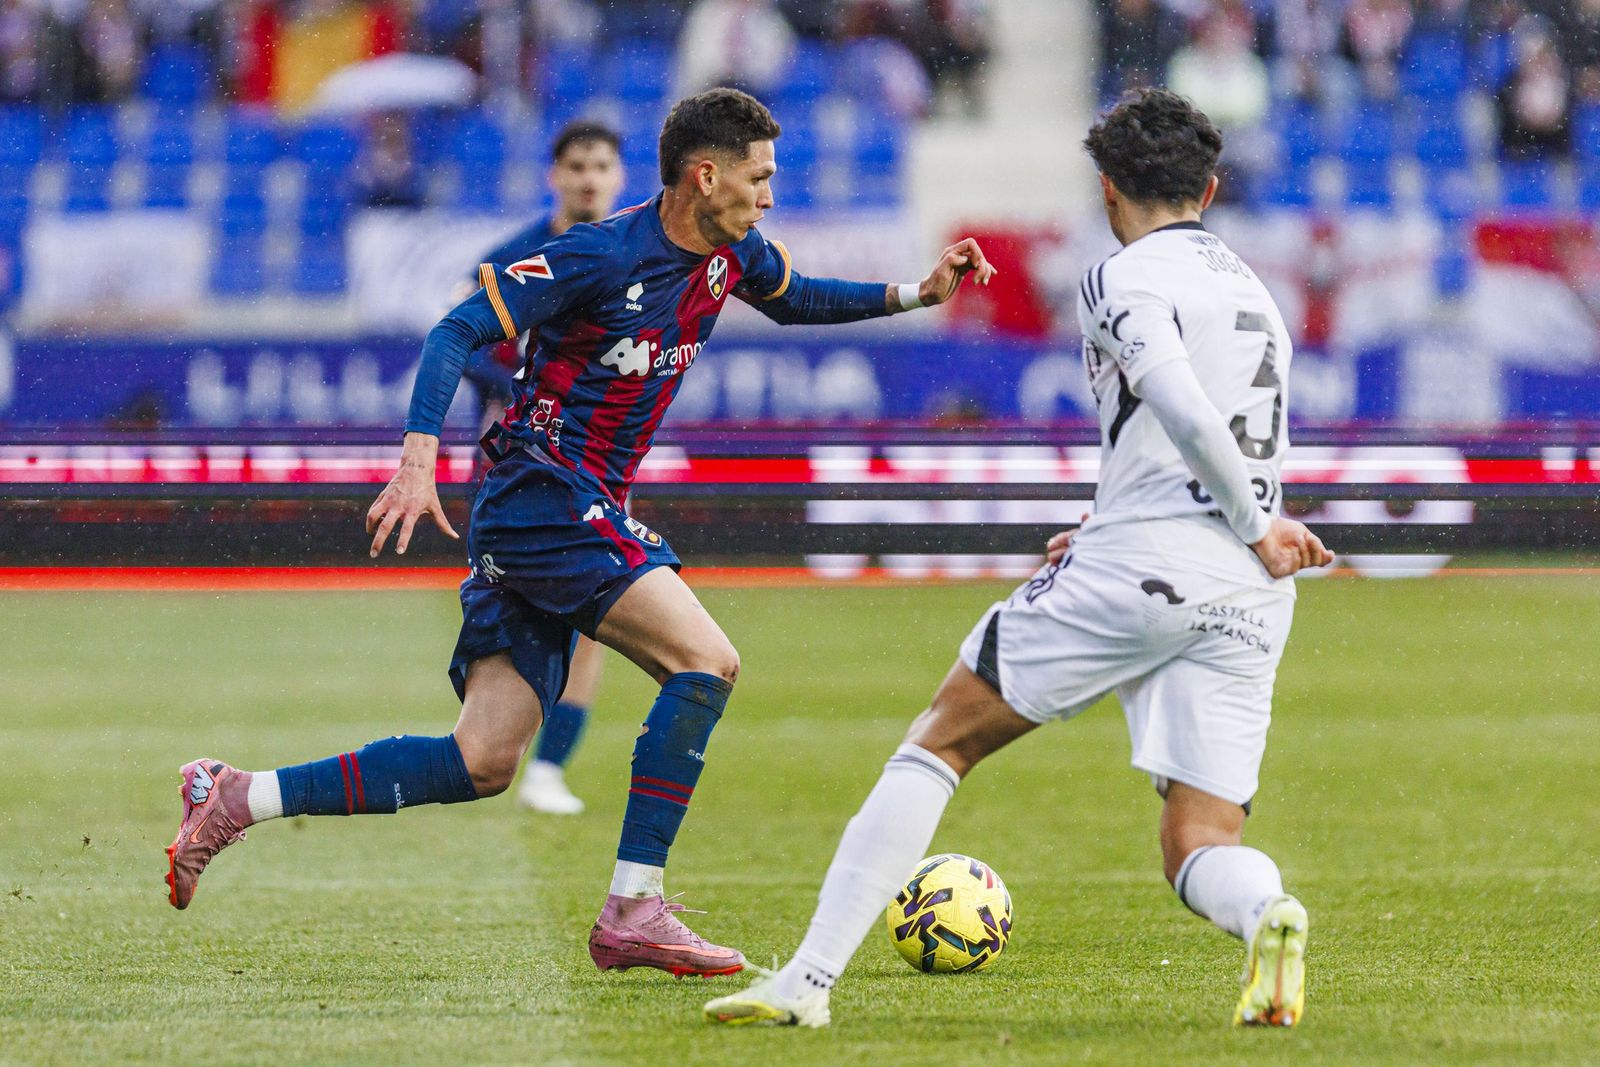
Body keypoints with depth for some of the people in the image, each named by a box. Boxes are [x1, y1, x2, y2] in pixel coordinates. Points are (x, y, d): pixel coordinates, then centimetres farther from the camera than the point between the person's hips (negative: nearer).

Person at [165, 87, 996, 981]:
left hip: (588, 511, 9)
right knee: (706, 662, -19)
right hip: (544, 495, -9)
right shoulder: (602, 256, -16)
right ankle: (634, 913, -18)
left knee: (484, 764, 4)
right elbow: (459, 332, -16)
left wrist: (914, 294, 18)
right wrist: (419, 458, -28)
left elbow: (795, 299, 31)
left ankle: (235, 801, 6)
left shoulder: (732, 253, 9)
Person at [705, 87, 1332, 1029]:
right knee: (1200, 847, 5)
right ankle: (1268, 914, -32)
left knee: (942, 740, 6)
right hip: (1249, 600, 6)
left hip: (1138, 569, -6)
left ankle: (810, 978, 1)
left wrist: (1255, 530, -8)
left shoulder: (1129, 278, -1)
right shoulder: (1252, 289, 24)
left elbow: (1184, 412, -19)